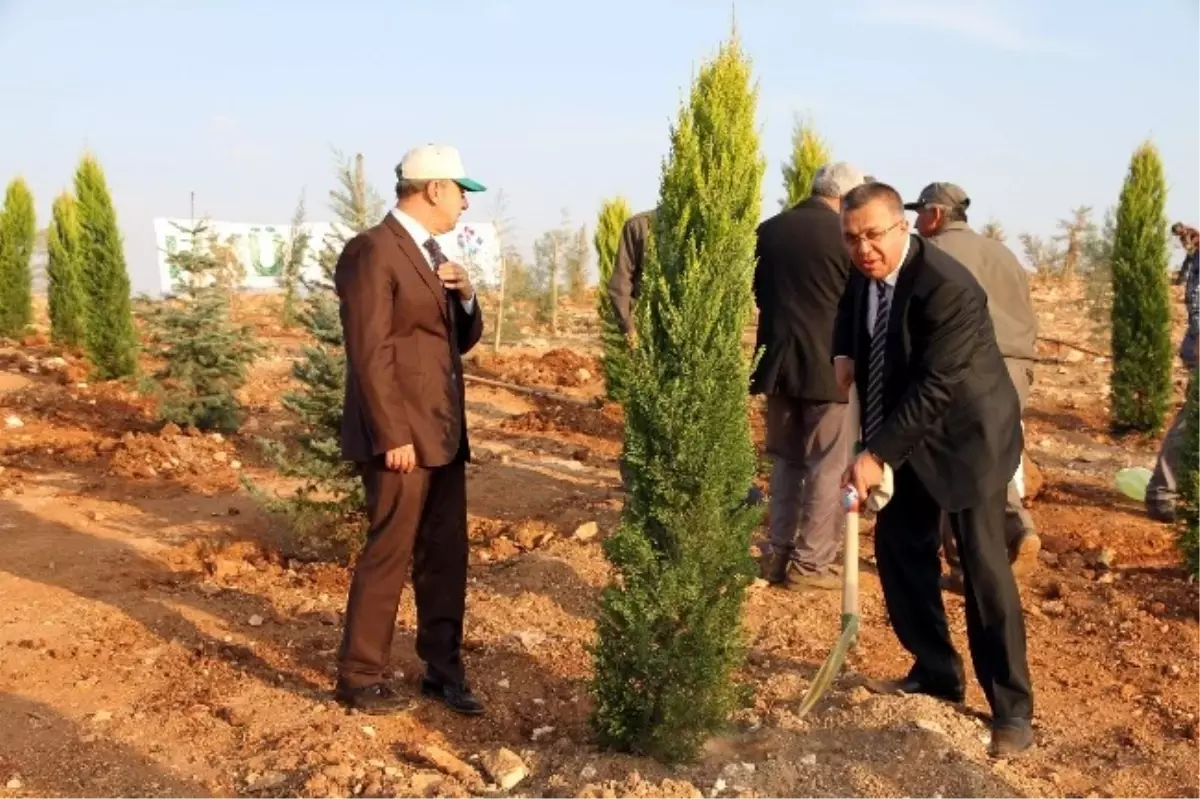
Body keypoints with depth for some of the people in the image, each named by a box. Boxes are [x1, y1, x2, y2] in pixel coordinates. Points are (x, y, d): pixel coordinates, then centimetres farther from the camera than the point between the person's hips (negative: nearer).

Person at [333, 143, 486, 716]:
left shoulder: (430, 252, 16)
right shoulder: (372, 251, -12)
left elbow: (461, 340, 20)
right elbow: (369, 352, -18)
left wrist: (466, 297, 0)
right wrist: (393, 436, -21)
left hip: (443, 432, 9)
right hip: (402, 437, -9)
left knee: (445, 556, 13)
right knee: (388, 555, 0)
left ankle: (442, 669, 25)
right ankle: (359, 679, 14)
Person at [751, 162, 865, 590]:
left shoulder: (766, 230, 5)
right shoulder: (843, 235, -10)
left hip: (777, 359, 6)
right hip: (828, 362, -5)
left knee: (786, 460, 16)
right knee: (829, 466, 4)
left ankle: (778, 554, 19)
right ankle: (810, 562, 7)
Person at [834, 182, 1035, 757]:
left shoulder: (949, 288, -28)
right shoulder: (865, 272, -5)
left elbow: (933, 387, -30)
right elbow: (849, 311, 18)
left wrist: (876, 455, -32)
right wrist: (843, 355, -3)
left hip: (964, 435, -7)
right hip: (904, 432, 8)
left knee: (983, 566, -5)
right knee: (898, 548, 9)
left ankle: (1011, 708, 8)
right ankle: (934, 672, 26)